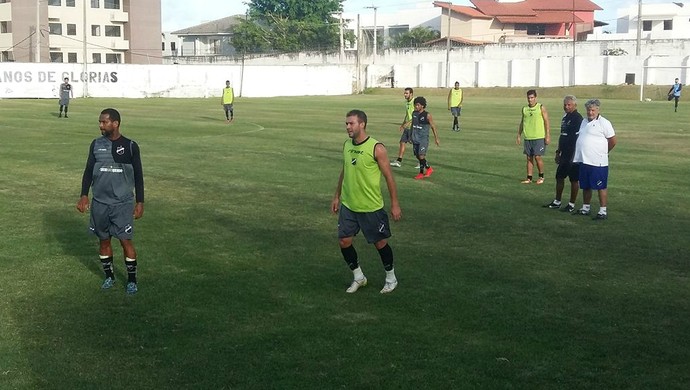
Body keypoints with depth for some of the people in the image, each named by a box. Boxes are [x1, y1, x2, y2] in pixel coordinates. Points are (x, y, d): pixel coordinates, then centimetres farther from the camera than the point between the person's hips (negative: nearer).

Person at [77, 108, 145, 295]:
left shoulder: (130, 146, -3)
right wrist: (84, 196, 0)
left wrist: (140, 202, -2)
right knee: (104, 240, 10)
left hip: (123, 203, -3)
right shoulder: (96, 144, 4)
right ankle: (109, 276, 25)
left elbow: (138, 176, 1)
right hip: (99, 203, 3)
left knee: (126, 241, -4)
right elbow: (88, 171, 9)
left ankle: (132, 280, 9)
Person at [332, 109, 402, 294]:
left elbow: (388, 177, -11)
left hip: (371, 208, -5)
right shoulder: (346, 145, 2)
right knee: (344, 242, 4)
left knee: (380, 243, 6)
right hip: (348, 206, 5)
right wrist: (337, 196, 16)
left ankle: (391, 278, 27)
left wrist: (395, 204, -10)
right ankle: (358, 277, 24)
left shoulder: (376, 148, -16)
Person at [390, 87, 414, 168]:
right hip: (407, 127, 9)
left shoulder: (414, 102, -16)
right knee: (402, 142, 7)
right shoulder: (406, 102, 12)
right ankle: (399, 161, 11)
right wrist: (403, 124, 20)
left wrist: (408, 123, -25)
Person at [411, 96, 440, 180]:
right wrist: (411, 135, 22)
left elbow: (433, 127, -3)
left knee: (421, 156, -14)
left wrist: (436, 138, 0)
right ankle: (428, 169, 26)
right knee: (418, 156, 9)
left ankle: (421, 173, 1)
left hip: (423, 139, -6)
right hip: (415, 139, 6)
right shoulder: (414, 113, 5)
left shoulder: (427, 115, -10)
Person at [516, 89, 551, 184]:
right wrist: (519, 135, 14)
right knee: (529, 158, 5)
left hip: (539, 137, -4)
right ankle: (529, 178, 11)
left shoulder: (541, 108, -3)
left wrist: (548, 136, -9)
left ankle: (541, 176, 11)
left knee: (537, 157, -7)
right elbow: (522, 122, 18)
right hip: (527, 137, 4)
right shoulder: (524, 109, 10)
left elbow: (546, 122, -3)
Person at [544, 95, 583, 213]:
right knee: (559, 177, 14)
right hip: (564, 154, 9)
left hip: (573, 154, -9)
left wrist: (573, 156, -21)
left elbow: (577, 139, -19)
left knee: (574, 180, 1)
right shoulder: (565, 117, 13)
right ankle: (557, 202, 24)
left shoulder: (577, 118, -15)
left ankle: (572, 205, 9)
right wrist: (558, 152, 20)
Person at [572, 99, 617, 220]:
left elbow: (613, 141, -7)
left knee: (601, 187, -2)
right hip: (584, 161, 8)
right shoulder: (584, 122, 15)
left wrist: (603, 152, 4)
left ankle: (603, 211, 1)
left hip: (598, 162, -8)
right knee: (585, 186, 15)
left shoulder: (603, 123, -9)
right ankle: (585, 208, 27)